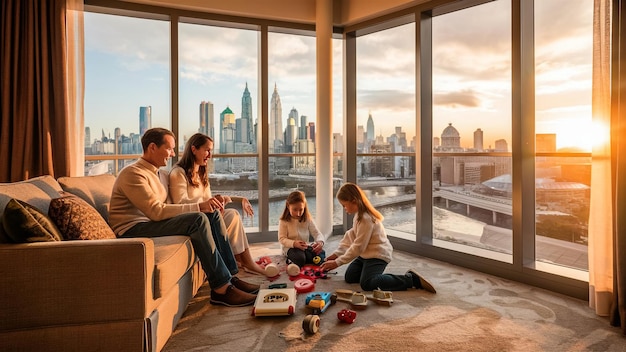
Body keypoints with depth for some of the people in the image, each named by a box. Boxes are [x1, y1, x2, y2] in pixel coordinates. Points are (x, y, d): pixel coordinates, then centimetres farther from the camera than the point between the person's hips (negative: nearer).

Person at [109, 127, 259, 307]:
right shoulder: (133, 174, -12)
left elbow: (161, 210, 11)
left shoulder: (153, 172, 19)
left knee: (211, 214, -4)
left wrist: (204, 206, -4)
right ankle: (221, 289, -23)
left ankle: (228, 278, -7)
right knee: (198, 220, -26)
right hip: (131, 230, -9)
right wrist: (199, 207, -24)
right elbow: (156, 211, -24)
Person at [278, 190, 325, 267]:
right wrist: (294, 243, -29)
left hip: (305, 246, 3)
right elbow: (282, 239, -10)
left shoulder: (308, 219, 1)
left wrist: (320, 242, -28)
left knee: (321, 252, -26)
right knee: (300, 258, -36)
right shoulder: (284, 221, -7)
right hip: (290, 248, -3)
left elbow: (317, 233, -3)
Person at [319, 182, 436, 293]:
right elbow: (350, 235, 11)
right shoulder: (359, 214, 6)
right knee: (349, 277, 8)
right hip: (367, 254, 10)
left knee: (367, 284, -25)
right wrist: (336, 253, 4)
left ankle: (412, 279, -17)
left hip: (378, 254, -10)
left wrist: (337, 262, -18)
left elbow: (358, 247, -24)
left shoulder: (366, 219, -26)